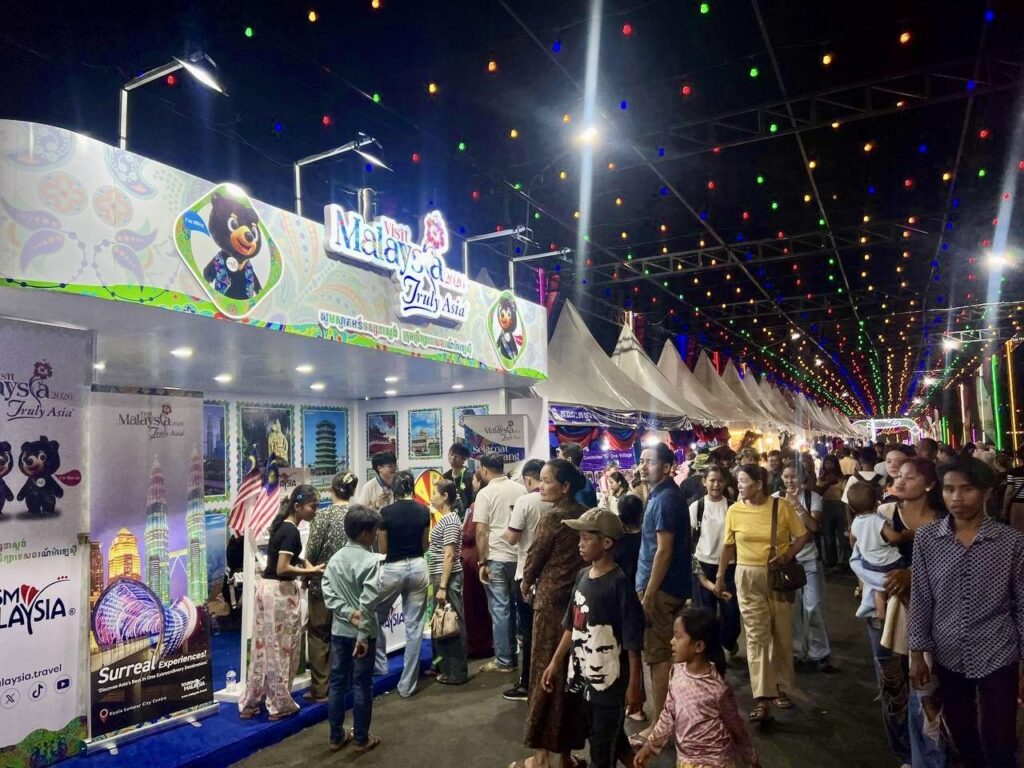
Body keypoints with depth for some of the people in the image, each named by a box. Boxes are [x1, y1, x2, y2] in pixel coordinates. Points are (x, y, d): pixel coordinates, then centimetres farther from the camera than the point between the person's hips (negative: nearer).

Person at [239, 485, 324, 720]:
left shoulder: (281, 525, 9)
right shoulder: (291, 531, -19)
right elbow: (282, 569, -23)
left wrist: (302, 562, 8)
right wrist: (310, 571, -15)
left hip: (267, 589, 9)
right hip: (280, 592, -9)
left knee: (264, 648, 15)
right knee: (281, 650, 4)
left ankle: (250, 703, 23)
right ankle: (281, 705, 16)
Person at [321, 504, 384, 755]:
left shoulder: (335, 558, 2)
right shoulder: (371, 561, -17)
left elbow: (328, 594, -4)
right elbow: (368, 602, -23)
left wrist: (348, 612, -9)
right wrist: (363, 635, -18)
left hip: (339, 629, 5)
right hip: (362, 632, -5)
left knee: (337, 683, 14)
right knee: (362, 685, 7)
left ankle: (336, 737, 25)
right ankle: (361, 739, 18)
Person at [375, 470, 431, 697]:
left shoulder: (386, 512, -10)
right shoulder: (424, 511, -1)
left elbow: (382, 549, -4)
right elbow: (425, 545, 6)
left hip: (393, 569, -3)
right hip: (418, 567, 3)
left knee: (376, 618, 23)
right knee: (414, 626, 8)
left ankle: (379, 664, 30)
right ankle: (407, 684, 12)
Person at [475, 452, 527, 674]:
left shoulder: (485, 493, -9)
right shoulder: (521, 490, 4)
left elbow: (481, 532, -12)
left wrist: (482, 562, -6)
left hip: (496, 558, -5)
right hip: (519, 556, 5)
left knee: (500, 609, 3)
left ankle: (504, 661, 9)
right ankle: (517, 655, 25)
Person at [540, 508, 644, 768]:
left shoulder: (619, 583, -19)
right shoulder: (582, 576, 2)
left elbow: (632, 641, -16)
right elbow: (572, 626, 11)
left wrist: (634, 682, -14)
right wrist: (555, 663, 12)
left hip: (610, 678, -7)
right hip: (584, 674, 7)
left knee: (603, 746, 8)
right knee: (609, 736, 22)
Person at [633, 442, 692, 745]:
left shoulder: (664, 500, -19)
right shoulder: (666, 495, 12)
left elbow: (664, 551, -23)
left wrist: (648, 595, -21)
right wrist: (647, 589, 21)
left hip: (662, 587, -10)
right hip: (673, 585, 10)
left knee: (658, 655, -1)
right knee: (669, 652, 18)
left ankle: (659, 725, 9)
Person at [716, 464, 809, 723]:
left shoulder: (782, 506, -9)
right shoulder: (734, 511, -4)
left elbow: (803, 535, -1)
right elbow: (729, 546, 5)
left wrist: (787, 556, -16)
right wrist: (720, 578, 6)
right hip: (748, 578, 0)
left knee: (782, 635, 12)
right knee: (756, 636, -3)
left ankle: (781, 689, 30)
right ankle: (762, 700, -2)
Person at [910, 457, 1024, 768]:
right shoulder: (926, 538, -7)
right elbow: (921, 599, -1)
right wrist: (917, 653, 0)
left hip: (997, 659, -2)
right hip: (948, 658, 2)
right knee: (963, 740, 18)